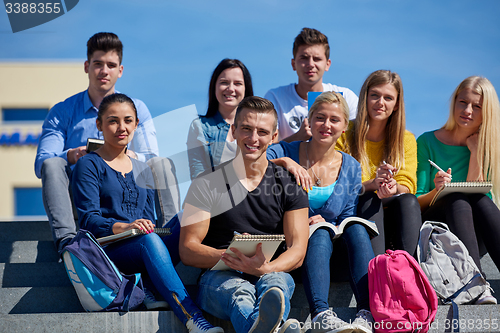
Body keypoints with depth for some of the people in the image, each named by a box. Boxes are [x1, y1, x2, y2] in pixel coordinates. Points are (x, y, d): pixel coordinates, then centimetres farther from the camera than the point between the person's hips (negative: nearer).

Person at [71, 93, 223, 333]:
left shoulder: (143, 171, 26)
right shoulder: (89, 166, 7)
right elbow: (88, 219, -6)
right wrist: (123, 227, -26)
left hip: (144, 250, 5)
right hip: (107, 248, -5)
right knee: (149, 240, -38)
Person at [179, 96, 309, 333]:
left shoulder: (290, 185, 12)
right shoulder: (207, 184, 8)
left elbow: (297, 251, 2)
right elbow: (187, 251, 3)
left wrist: (265, 268, -21)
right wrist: (229, 256, -18)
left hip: (272, 274, 2)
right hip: (219, 277, -2)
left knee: (275, 283, -37)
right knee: (238, 291, -39)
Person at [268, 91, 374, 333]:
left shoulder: (351, 168, 10)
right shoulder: (284, 152, 2)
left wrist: (322, 222, -12)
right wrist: (282, 162, -27)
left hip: (333, 251, 3)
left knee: (356, 228, -29)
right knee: (320, 232, -35)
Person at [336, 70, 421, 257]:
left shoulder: (406, 140, 12)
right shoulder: (344, 135, 3)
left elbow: (407, 188, 2)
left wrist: (394, 187, -24)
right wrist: (371, 184, -25)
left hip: (391, 219, 2)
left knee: (408, 201, -28)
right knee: (369, 199, -32)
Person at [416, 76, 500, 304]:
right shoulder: (427, 142, 3)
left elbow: (481, 195, -2)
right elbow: (414, 204, -1)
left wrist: (476, 152, -6)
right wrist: (436, 192, -22)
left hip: (474, 238, 2)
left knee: (480, 200, -29)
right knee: (458, 199, -32)